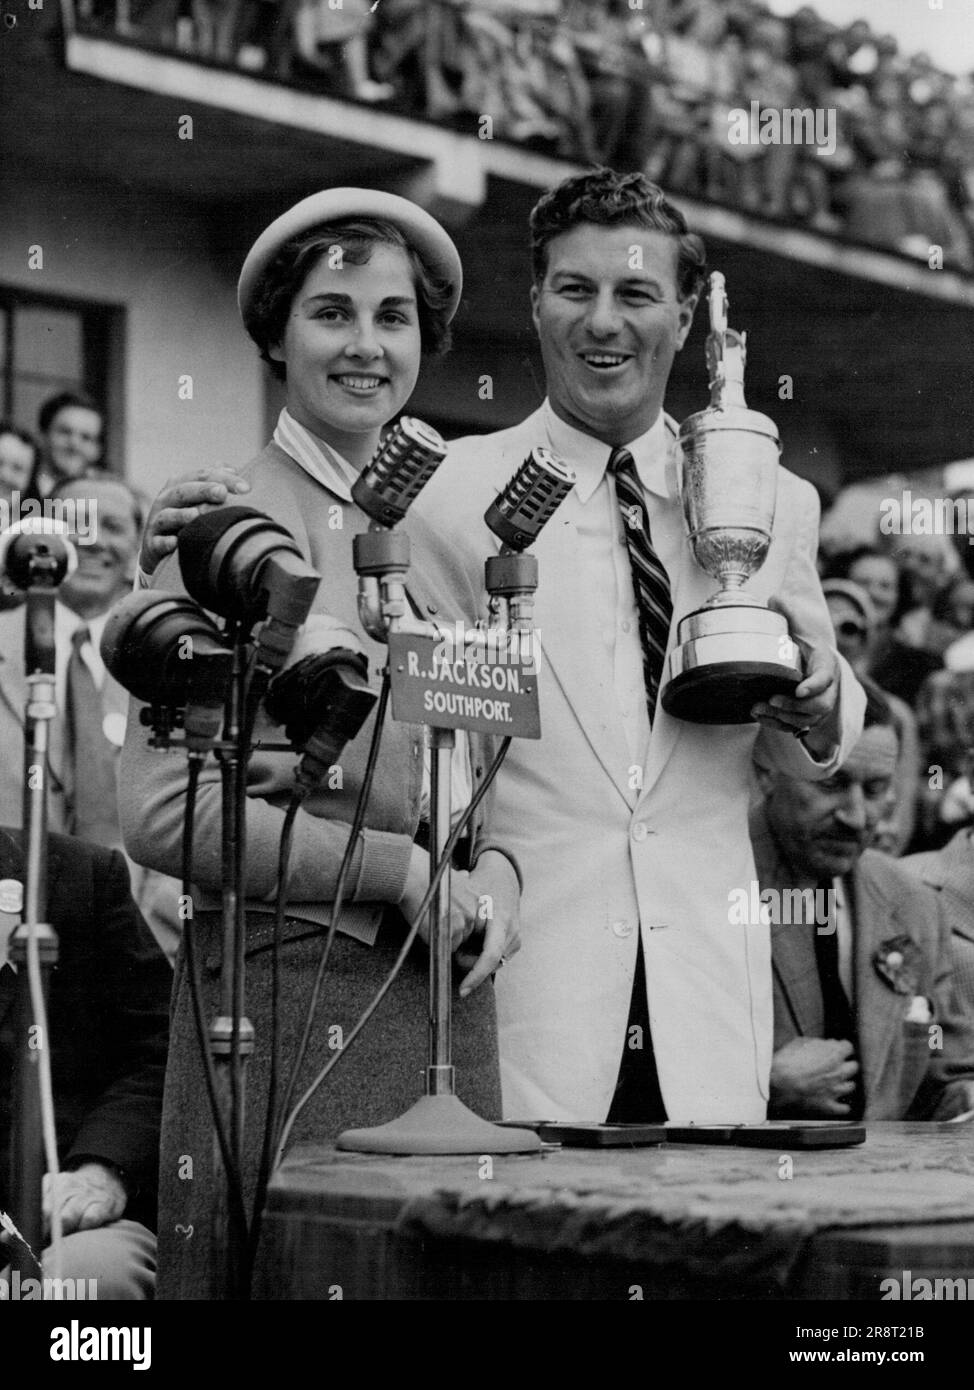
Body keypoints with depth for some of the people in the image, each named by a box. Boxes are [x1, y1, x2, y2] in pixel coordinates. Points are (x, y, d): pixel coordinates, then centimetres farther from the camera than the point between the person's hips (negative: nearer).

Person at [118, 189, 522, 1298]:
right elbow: (162, 813, -14)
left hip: (442, 1000, 6)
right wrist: (409, 875, -12)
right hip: (286, 999, -6)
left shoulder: (436, 540, 13)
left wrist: (494, 870, 1)